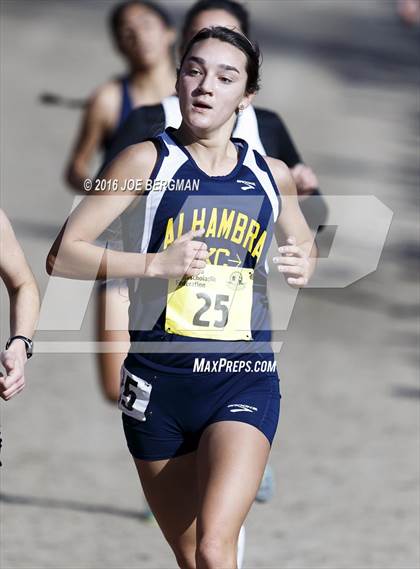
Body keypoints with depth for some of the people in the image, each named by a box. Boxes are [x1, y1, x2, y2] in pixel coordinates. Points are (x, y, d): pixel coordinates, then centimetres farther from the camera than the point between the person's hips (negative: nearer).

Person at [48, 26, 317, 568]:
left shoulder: (271, 176, 6)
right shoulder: (147, 162, -2)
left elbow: (306, 247, 26)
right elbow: (62, 255, -6)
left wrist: (304, 267, 2)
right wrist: (156, 263, -17)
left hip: (243, 379, 0)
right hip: (159, 378, 0)